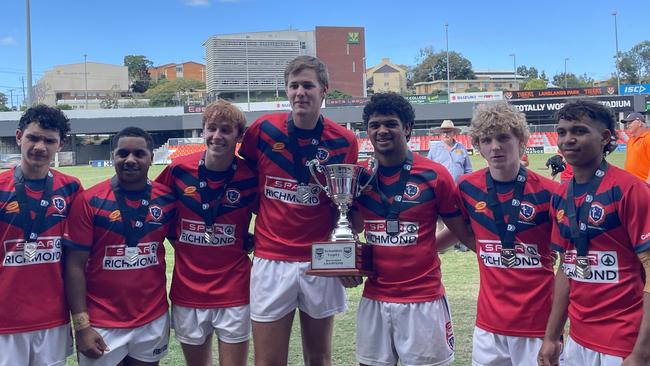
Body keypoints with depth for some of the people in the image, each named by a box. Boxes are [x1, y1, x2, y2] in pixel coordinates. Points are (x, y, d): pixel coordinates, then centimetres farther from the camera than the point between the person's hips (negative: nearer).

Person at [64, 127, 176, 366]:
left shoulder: (168, 198, -1)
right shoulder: (90, 201, -9)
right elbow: (75, 266, -8)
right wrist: (81, 326, -11)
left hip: (154, 321, 3)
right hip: (101, 325, -2)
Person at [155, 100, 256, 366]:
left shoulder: (251, 177, -9)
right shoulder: (179, 170, -5)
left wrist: (246, 243, -4)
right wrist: (176, 238, 5)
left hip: (234, 292, -2)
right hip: (187, 291, 2)